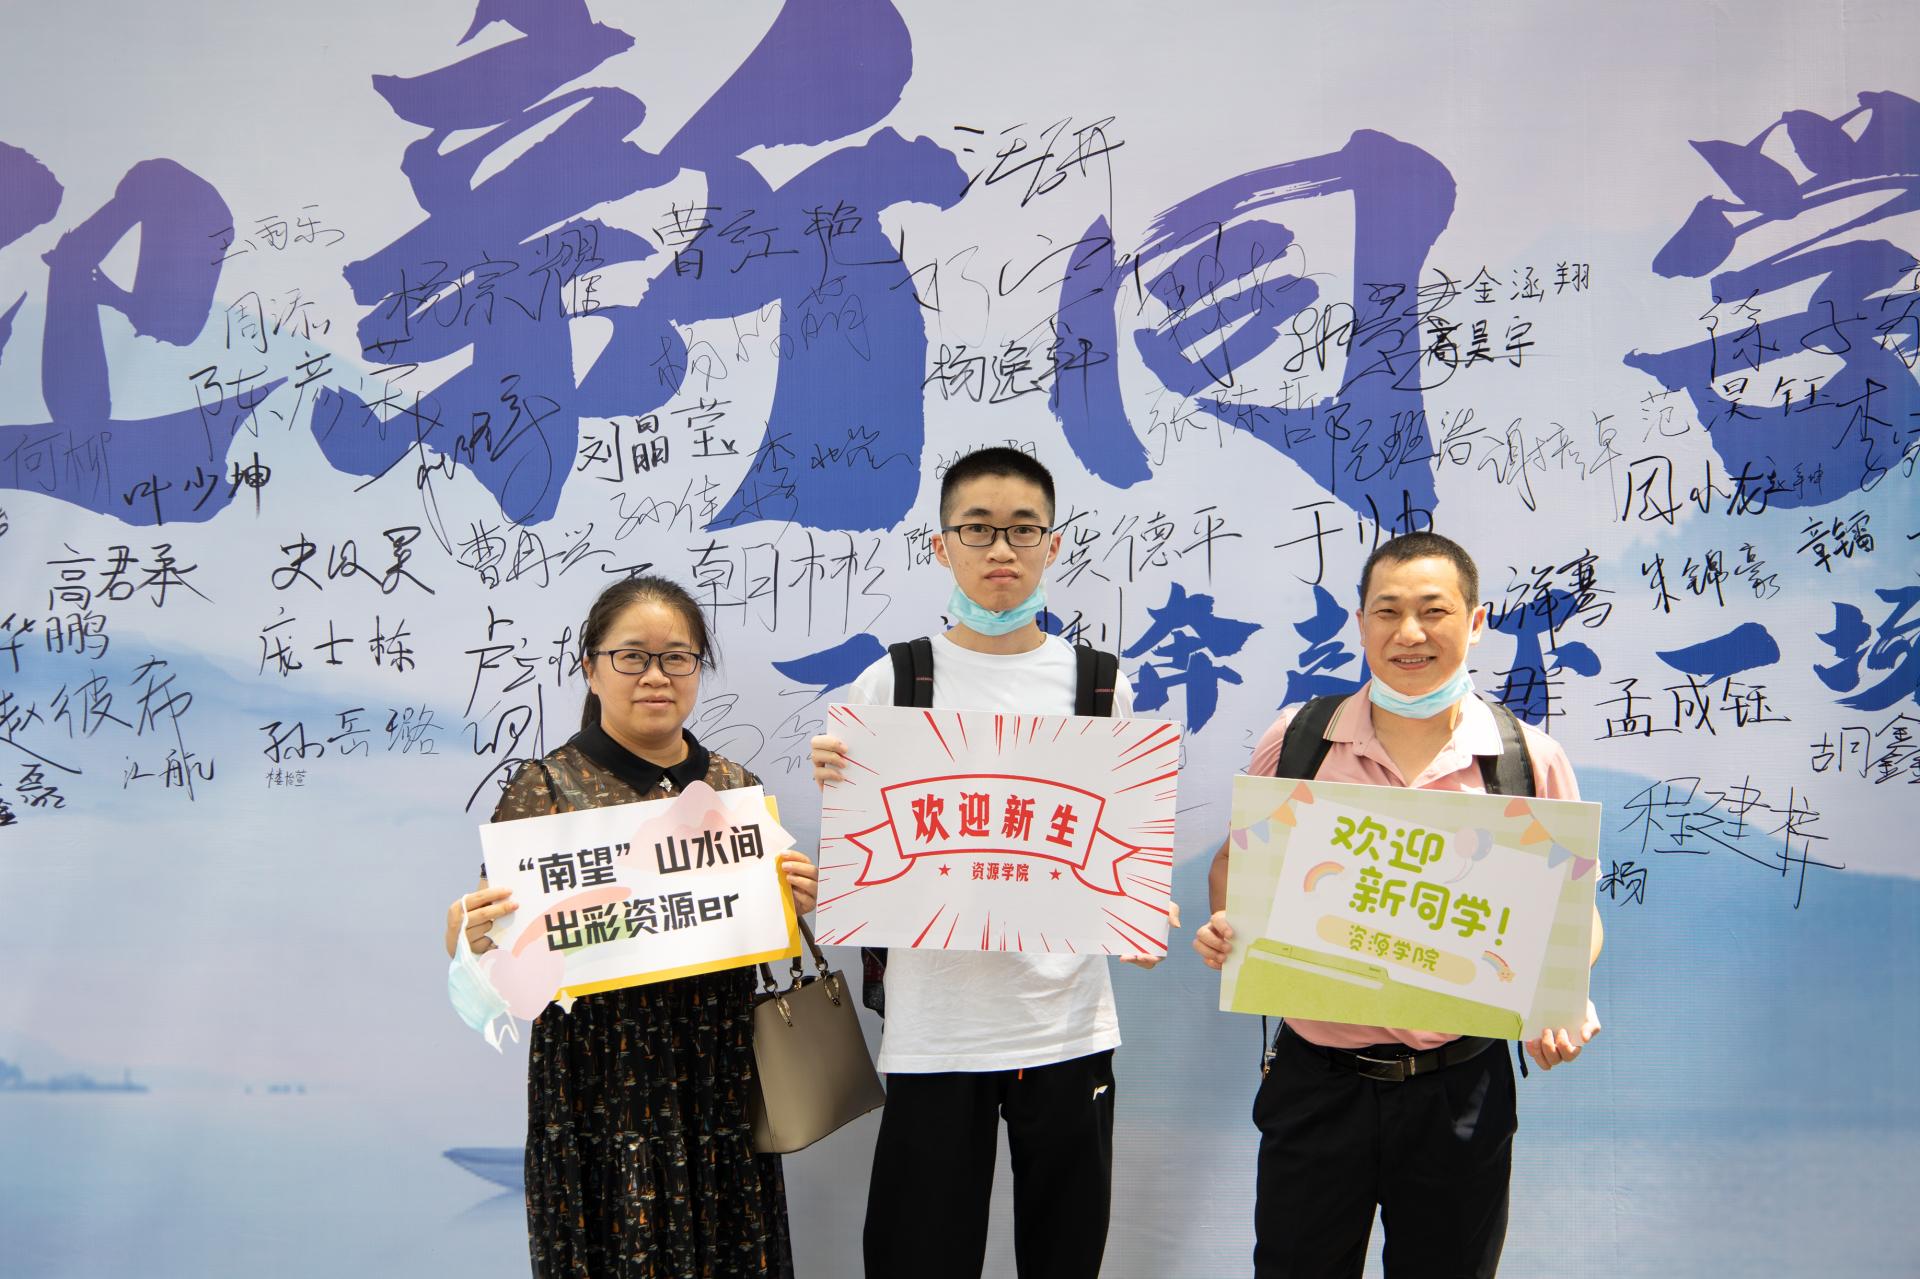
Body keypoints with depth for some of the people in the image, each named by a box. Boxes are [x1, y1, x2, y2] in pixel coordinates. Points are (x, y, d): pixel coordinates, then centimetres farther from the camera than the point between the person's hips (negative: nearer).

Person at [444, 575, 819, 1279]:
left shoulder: (733, 786, 9)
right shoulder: (548, 788, -4)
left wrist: (794, 902, -2)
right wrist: (468, 944, -25)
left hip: (721, 1086, 4)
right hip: (601, 1090, -4)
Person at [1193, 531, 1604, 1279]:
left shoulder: (1530, 761, -2)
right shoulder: (1297, 738, -1)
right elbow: (1236, 862, 11)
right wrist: (1226, 924, -11)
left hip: (1460, 1093, 0)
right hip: (1317, 1083, 0)